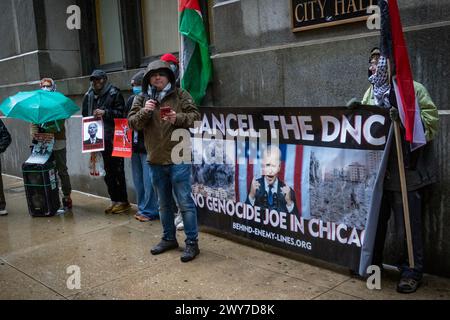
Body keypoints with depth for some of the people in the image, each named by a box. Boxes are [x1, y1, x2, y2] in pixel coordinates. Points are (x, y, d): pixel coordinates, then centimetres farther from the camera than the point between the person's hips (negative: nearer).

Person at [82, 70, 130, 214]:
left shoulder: (114, 93, -3)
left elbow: (121, 113, -9)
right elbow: (85, 115, 23)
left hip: (113, 139, -6)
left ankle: (123, 201, 5)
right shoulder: (89, 95, 14)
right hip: (99, 140, 6)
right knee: (107, 171, 11)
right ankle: (115, 200, 20)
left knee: (117, 170, -3)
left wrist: (105, 112, -19)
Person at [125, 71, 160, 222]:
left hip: (148, 146, -8)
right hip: (135, 145, 8)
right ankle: (142, 208, 27)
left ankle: (149, 211, 10)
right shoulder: (132, 99, 10)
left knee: (148, 181, -1)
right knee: (138, 180, 15)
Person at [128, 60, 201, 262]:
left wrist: (178, 118, -21)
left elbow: (195, 116, -4)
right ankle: (169, 238, 32)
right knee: (164, 203, 17)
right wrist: (144, 112, -15)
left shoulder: (180, 95, -1)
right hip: (155, 160, 4)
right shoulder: (141, 99, 8)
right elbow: (132, 122, 3)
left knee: (185, 202, -2)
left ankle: (192, 242, 7)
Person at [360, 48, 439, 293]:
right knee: (374, 221, 17)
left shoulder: (413, 89, -3)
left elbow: (431, 121, -11)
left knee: (407, 226, 3)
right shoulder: (371, 91, 14)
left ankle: (412, 272, 19)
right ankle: (371, 264, 33)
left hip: (405, 173, -5)